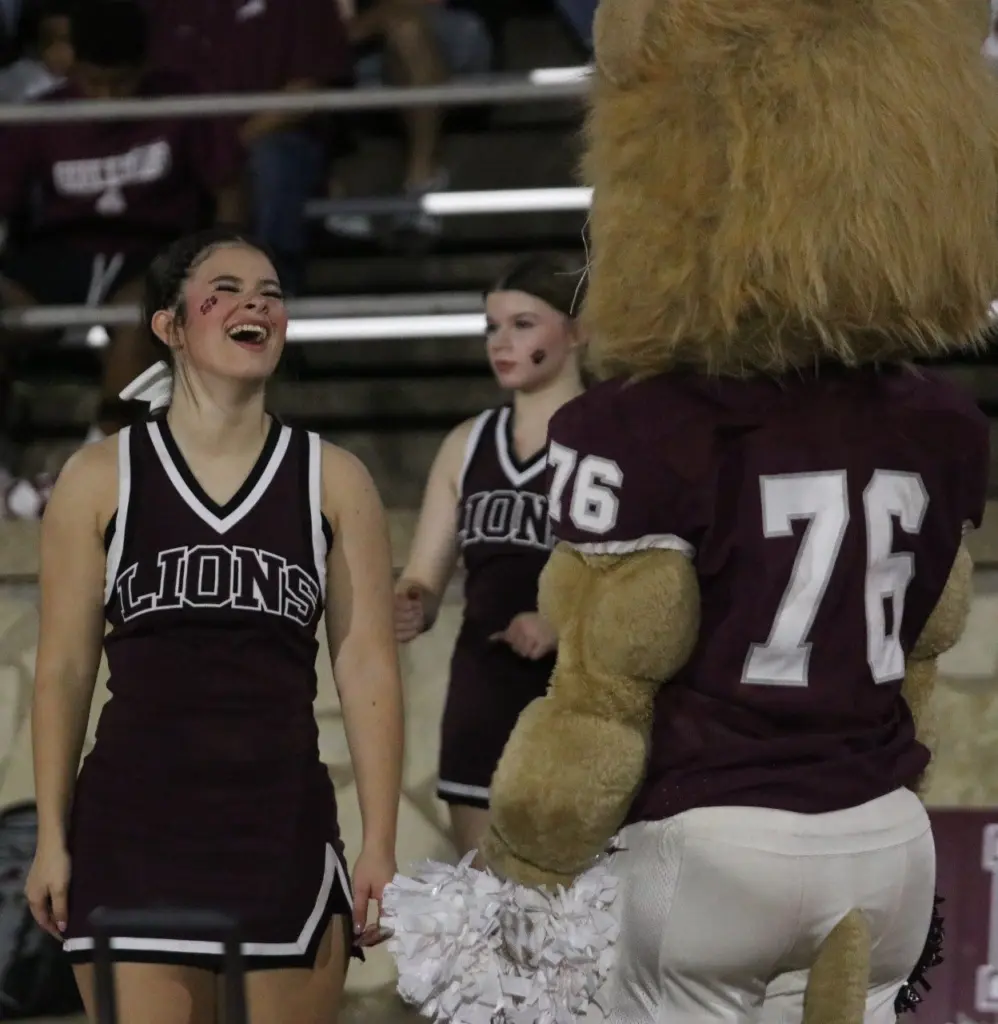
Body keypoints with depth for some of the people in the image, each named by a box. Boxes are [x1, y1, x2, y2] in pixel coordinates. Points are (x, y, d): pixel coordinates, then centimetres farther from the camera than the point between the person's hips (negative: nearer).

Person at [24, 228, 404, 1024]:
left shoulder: (333, 481, 6)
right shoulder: (100, 478, 5)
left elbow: (368, 668, 3)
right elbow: (64, 669, 5)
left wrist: (380, 846, -3)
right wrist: (52, 839, 0)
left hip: (284, 824, 1)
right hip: (135, 829, -1)